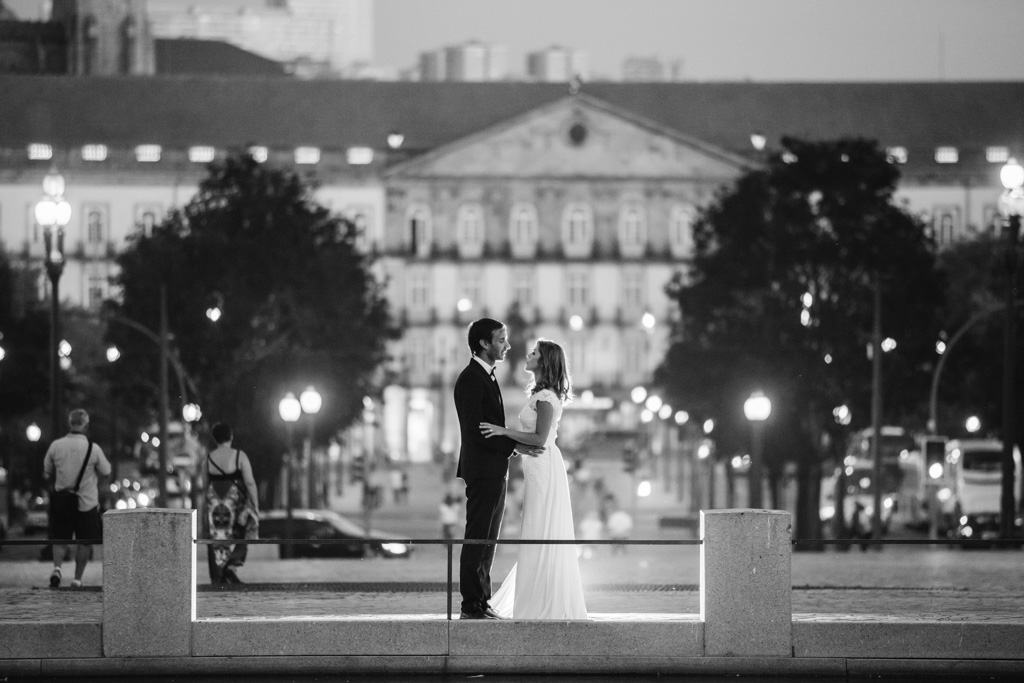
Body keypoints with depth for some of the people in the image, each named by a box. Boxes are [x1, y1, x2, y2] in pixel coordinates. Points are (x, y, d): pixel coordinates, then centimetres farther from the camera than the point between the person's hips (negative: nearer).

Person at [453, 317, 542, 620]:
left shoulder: (487, 377, 18)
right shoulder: (470, 379, -13)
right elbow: (474, 430, -19)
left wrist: (517, 444, 8)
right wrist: (514, 446, -17)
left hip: (494, 470, 10)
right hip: (482, 469, -10)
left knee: (487, 539, 11)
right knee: (477, 539, -9)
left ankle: (482, 602, 14)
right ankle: (471, 605, -9)